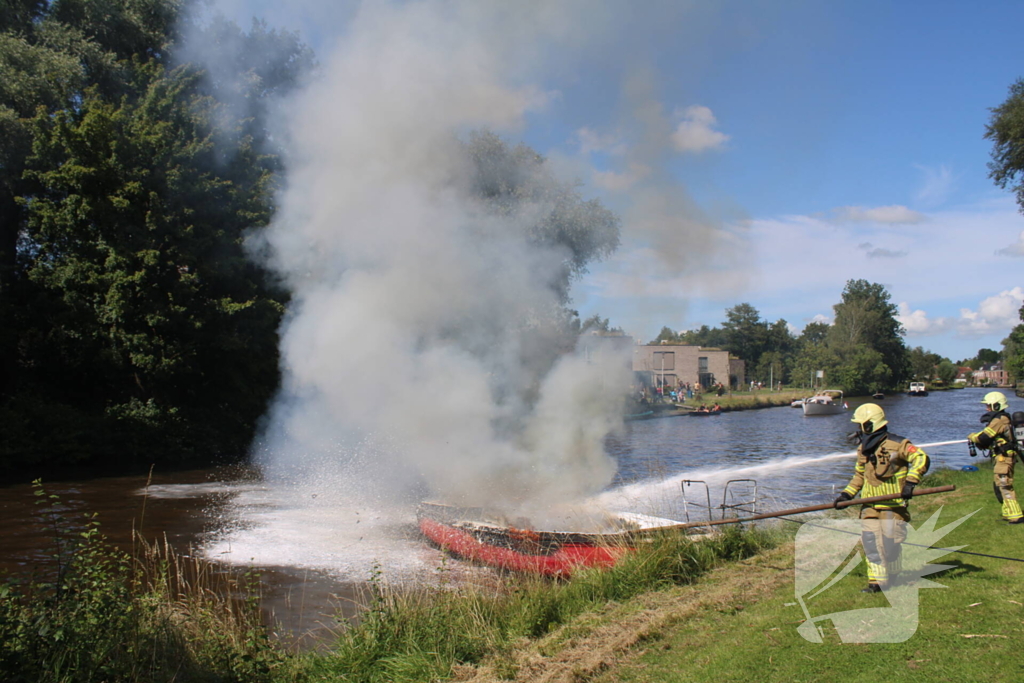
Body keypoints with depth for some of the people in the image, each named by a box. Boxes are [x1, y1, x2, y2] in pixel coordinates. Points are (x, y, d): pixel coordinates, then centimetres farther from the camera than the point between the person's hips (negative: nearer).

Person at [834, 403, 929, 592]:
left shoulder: (896, 444, -11)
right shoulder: (863, 449, 11)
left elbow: (921, 458, -18)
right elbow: (859, 475, 22)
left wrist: (910, 482, -28)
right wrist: (847, 494, 12)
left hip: (892, 505, -6)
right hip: (870, 506, 6)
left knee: (890, 543, -2)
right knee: (870, 542, 0)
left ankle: (893, 582, 16)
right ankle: (876, 581, 9)